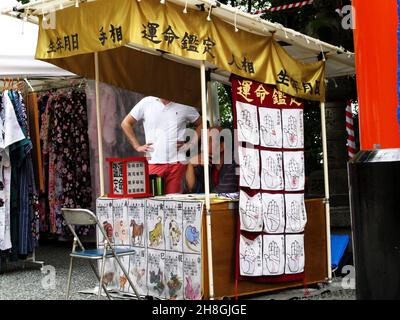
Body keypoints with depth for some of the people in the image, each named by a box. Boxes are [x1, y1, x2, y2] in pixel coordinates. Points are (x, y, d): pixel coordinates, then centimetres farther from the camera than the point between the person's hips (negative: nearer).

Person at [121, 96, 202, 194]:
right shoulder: (146, 102, 6)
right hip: (154, 163, 0)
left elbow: (200, 124, 18)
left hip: (176, 163, 0)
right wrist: (137, 146, 4)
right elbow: (126, 123, 12)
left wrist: (190, 144, 6)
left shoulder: (184, 106, 8)